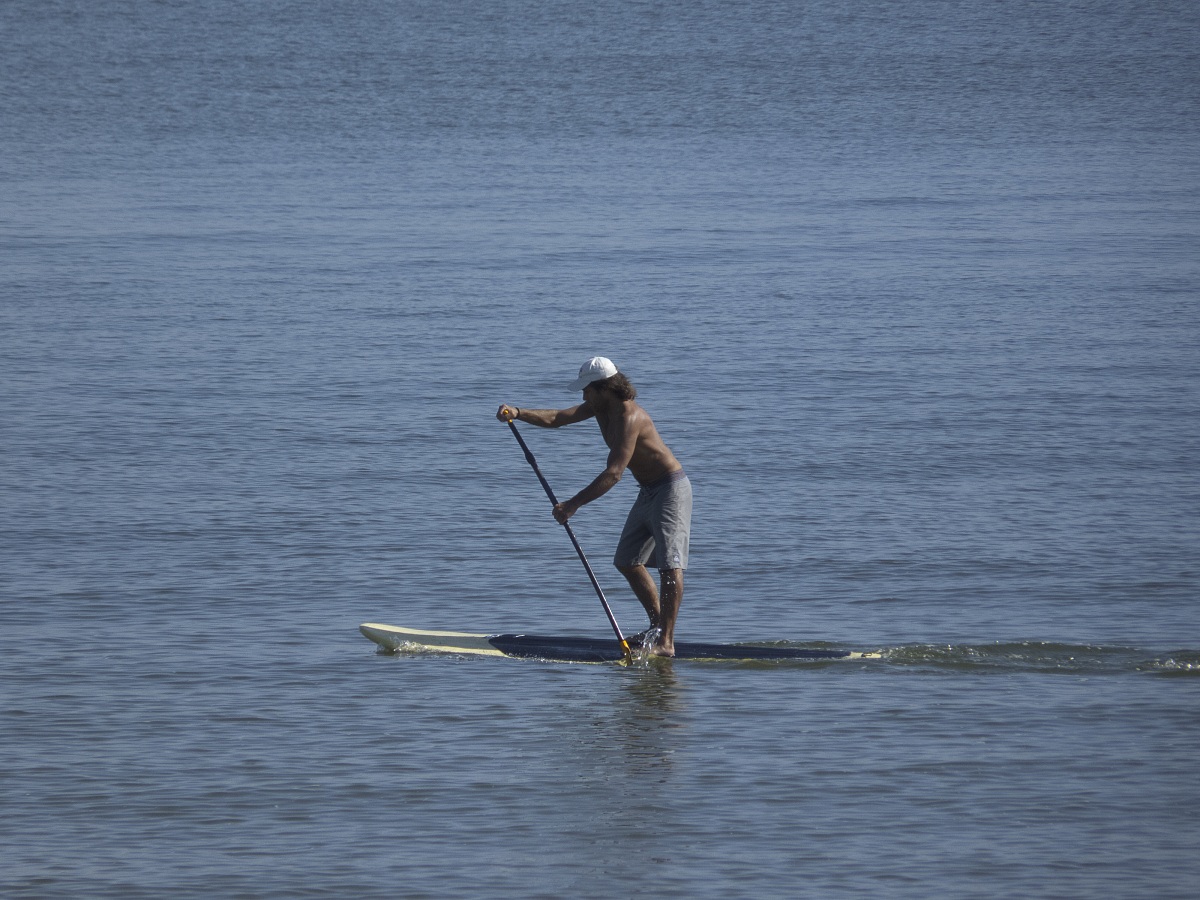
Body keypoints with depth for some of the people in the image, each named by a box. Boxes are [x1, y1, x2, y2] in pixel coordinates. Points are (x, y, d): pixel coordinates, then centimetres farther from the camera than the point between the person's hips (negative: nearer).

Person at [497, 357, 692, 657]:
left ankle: (666, 642, -20)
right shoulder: (599, 407, 2)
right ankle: (658, 627, 23)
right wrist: (518, 414, -14)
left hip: (670, 489, -11)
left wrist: (573, 504, -35)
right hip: (649, 492, 11)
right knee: (627, 561, 14)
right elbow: (557, 419, 2)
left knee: (669, 564, -15)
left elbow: (613, 474, -33)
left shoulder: (628, 418, -28)